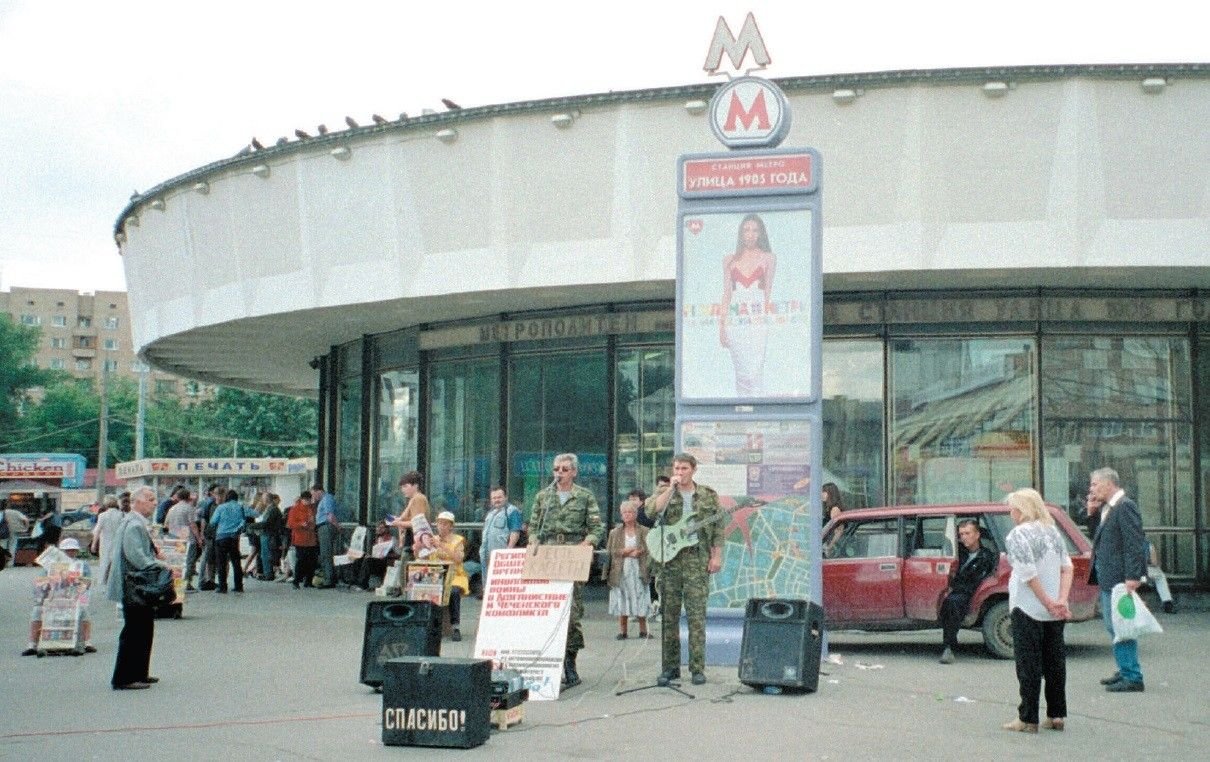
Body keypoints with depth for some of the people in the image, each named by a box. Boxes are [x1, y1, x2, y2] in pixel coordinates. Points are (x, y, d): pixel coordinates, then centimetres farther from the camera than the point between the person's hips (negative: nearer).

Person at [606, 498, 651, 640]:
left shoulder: (644, 532, 8)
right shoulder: (615, 532, 12)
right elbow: (609, 551, 6)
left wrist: (638, 552, -14)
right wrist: (623, 552, -8)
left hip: (638, 570, -1)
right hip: (620, 571, 1)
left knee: (640, 601, -2)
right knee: (621, 601, -1)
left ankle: (643, 631, 7)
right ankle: (623, 631, 4)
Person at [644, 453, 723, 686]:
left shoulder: (708, 495, 9)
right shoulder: (664, 493, 9)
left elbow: (717, 529, 8)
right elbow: (650, 511, -12)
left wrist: (716, 556, -1)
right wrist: (671, 488, -12)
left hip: (697, 561, -1)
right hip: (669, 560, 2)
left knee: (697, 616, -6)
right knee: (668, 616, 4)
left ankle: (698, 668, -2)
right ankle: (671, 667, 12)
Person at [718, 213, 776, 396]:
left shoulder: (768, 258, 8)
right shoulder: (729, 260, 13)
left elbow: (768, 292, 5)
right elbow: (726, 294, 12)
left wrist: (767, 317, -5)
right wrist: (721, 325, 6)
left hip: (757, 320, -2)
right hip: (735, 321, 2)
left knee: (755, 372, -12)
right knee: (741, 373, 2)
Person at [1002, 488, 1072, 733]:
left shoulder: (1018, 535, -12)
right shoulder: (1053, 531, 10)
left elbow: (1029, 575, -19)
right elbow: (1066, 567, 3)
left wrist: (1049, 603, -14)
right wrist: (1061, 600, -5)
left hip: (1028, 609, -7)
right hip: (1054, 612, 7)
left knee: (1029, 664, -1)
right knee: (1055, 662, 12)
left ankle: (1028, 719, 2)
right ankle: (1057, 715, 17)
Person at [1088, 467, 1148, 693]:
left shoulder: (1125, 507, -14)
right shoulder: (1107, 508, 16)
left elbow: (1135, 543, -19)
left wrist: (1132, 577, -23)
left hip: (1119, 579, -10)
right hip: (1108, 579, 10)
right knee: (1114, 626, 17)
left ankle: (1132, 678, -2)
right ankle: (1126, 671, 27)